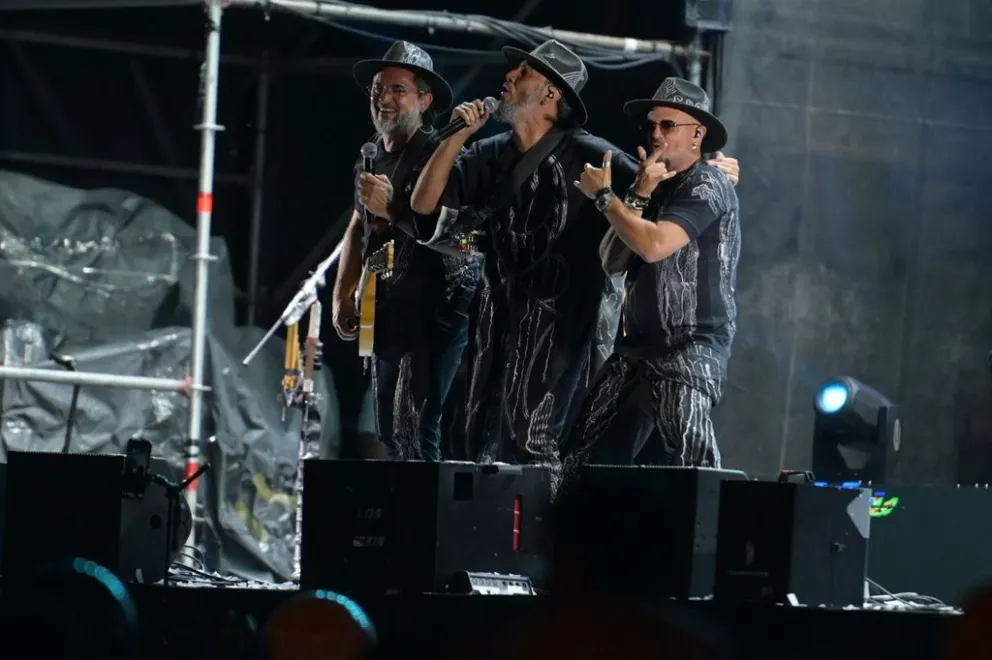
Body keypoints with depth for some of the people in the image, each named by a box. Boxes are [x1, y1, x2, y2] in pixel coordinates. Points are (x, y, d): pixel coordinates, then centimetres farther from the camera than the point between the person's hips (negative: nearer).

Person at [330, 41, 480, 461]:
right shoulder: (371, 157, 14)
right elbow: (358, 226, 26)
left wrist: (392, 208, -25)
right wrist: (342, 297, 19)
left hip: (436, 310, -8)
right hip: (388, 312, 8)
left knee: (414, 430, -16)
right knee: (387, 430, 9)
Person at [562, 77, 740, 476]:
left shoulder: (707, 186, -7)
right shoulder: (657, 187, 19)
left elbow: (654, 245, -22)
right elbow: (613, 260, 9)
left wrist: (604, 195, -8)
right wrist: (639, 196, -3)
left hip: (691, 350, -9)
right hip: (638, 348, 9)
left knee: (687, 468, -20)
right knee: (590, 458, 3)